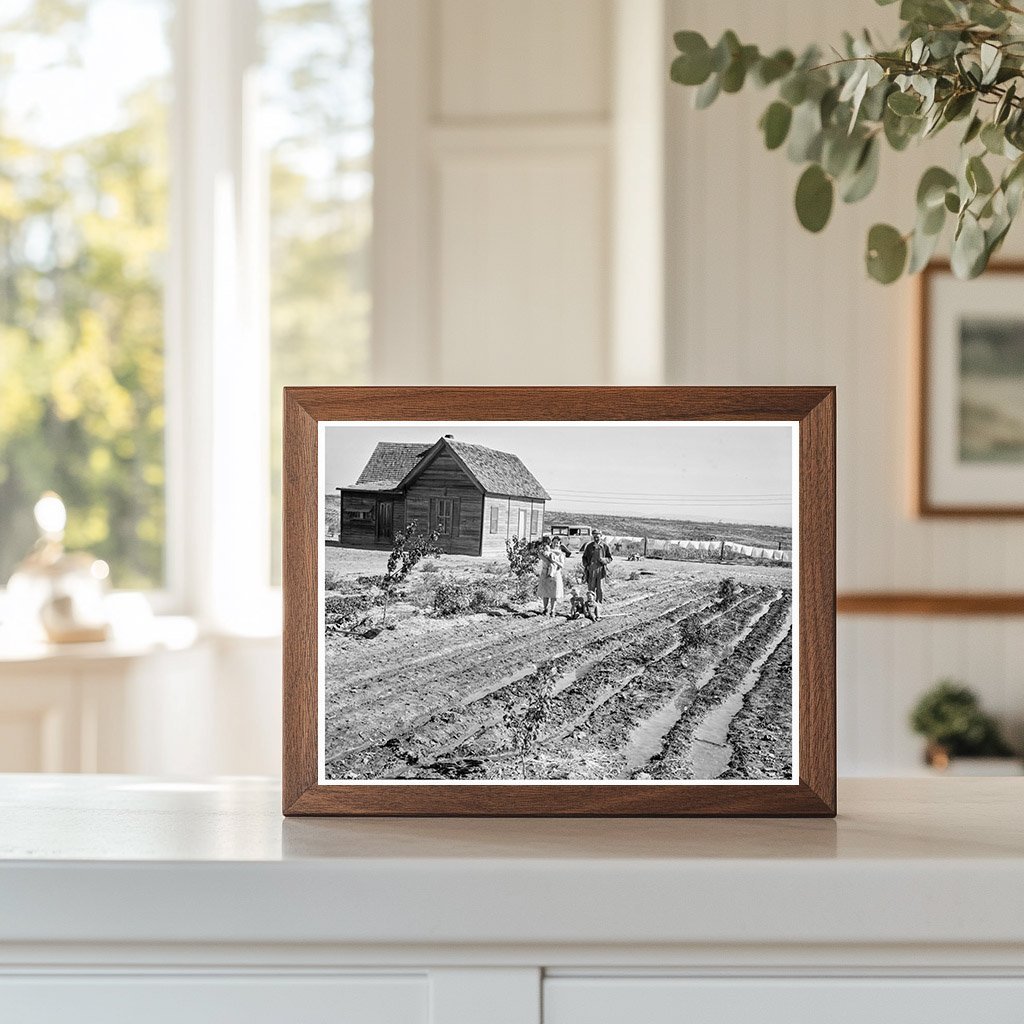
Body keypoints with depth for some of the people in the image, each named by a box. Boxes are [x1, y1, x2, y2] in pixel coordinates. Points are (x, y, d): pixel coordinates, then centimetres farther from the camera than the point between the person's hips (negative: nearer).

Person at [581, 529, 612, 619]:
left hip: (601, 569, -1)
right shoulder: (589, 546, 6)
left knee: (600, 588, -4)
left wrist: (603, 560, -14)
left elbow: (609, 558, 7)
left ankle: (599, 604, 2)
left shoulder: (605, 546, 2)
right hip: (591, 570, 1)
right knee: (591, 588, 2)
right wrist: (586, 565, -2)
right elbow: (584, 557, 14)